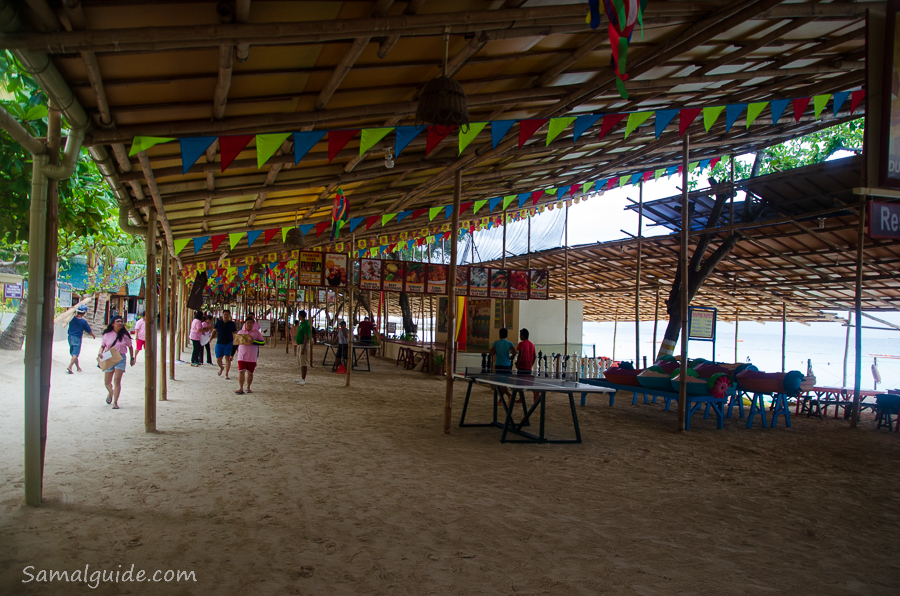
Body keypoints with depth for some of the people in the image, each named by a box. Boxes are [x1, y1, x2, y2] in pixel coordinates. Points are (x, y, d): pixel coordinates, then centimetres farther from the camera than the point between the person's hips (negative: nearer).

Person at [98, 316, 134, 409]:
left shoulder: (124, 335, 0)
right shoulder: (107, 335, 2)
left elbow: (130, 347, 11)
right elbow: (102, 346, 9)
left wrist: (132, 358, 14)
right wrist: (100, 353, -11)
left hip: (120, 358, -2)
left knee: (117, 380, -14)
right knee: (107, 382, 10)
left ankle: (115, 402, -8)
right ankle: (111, 393, 46)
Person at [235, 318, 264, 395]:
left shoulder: (256, 333, 6)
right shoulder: (240, 332, 12)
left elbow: (262, 342, 0)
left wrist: (254, 342, -16)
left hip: (252, 357, 0)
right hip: (241, 356, 0)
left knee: (250, 372, 7)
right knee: (241, 371, -11)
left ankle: (248, 388, 22)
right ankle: (241, 389, -10)